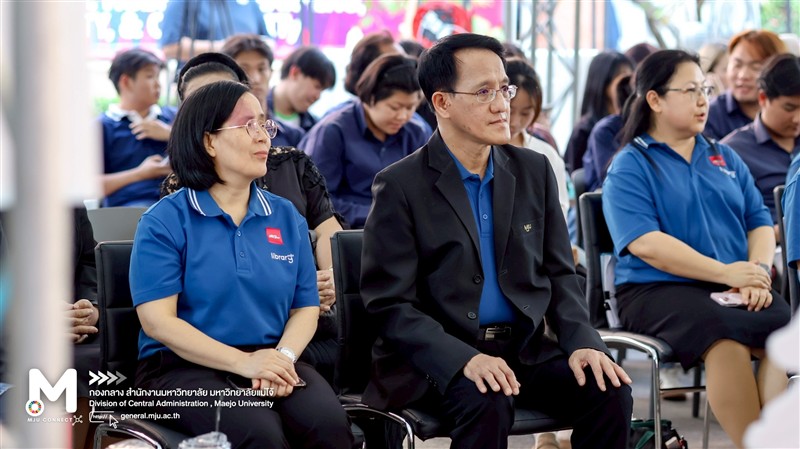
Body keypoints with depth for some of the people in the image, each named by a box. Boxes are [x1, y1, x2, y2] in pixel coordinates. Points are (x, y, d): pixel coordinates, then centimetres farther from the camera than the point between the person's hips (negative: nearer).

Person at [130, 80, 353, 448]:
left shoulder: (286, 218, 14)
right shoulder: (164, 222, -1)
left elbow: (306, 307, 12)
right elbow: (157, 320, -9)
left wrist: (283, 357, -12)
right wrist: (244, 363, -19)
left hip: (272, 360, 4)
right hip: (186, 367, -3)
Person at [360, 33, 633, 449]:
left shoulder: (534, 170, 9)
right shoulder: (401, 185, -6)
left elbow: (559, 274, 12)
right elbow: (389, 303, -10)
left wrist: (583, 343, -7)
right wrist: (464, 359, -25)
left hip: (524, 349, 5)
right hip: (437, 359, -5)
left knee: (609, 390, -18)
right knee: (489, 401, -34)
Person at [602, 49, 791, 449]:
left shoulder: (725, 158, 22)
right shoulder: (629, 167, 3)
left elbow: (760, 223, 17)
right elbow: (644, 244, -11)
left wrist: (757, 271, -6)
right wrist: (725, 272, -18)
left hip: (738, 292, 5)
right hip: (656, 289, -5)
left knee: (785, 328, -28)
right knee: (725, 334, -35)